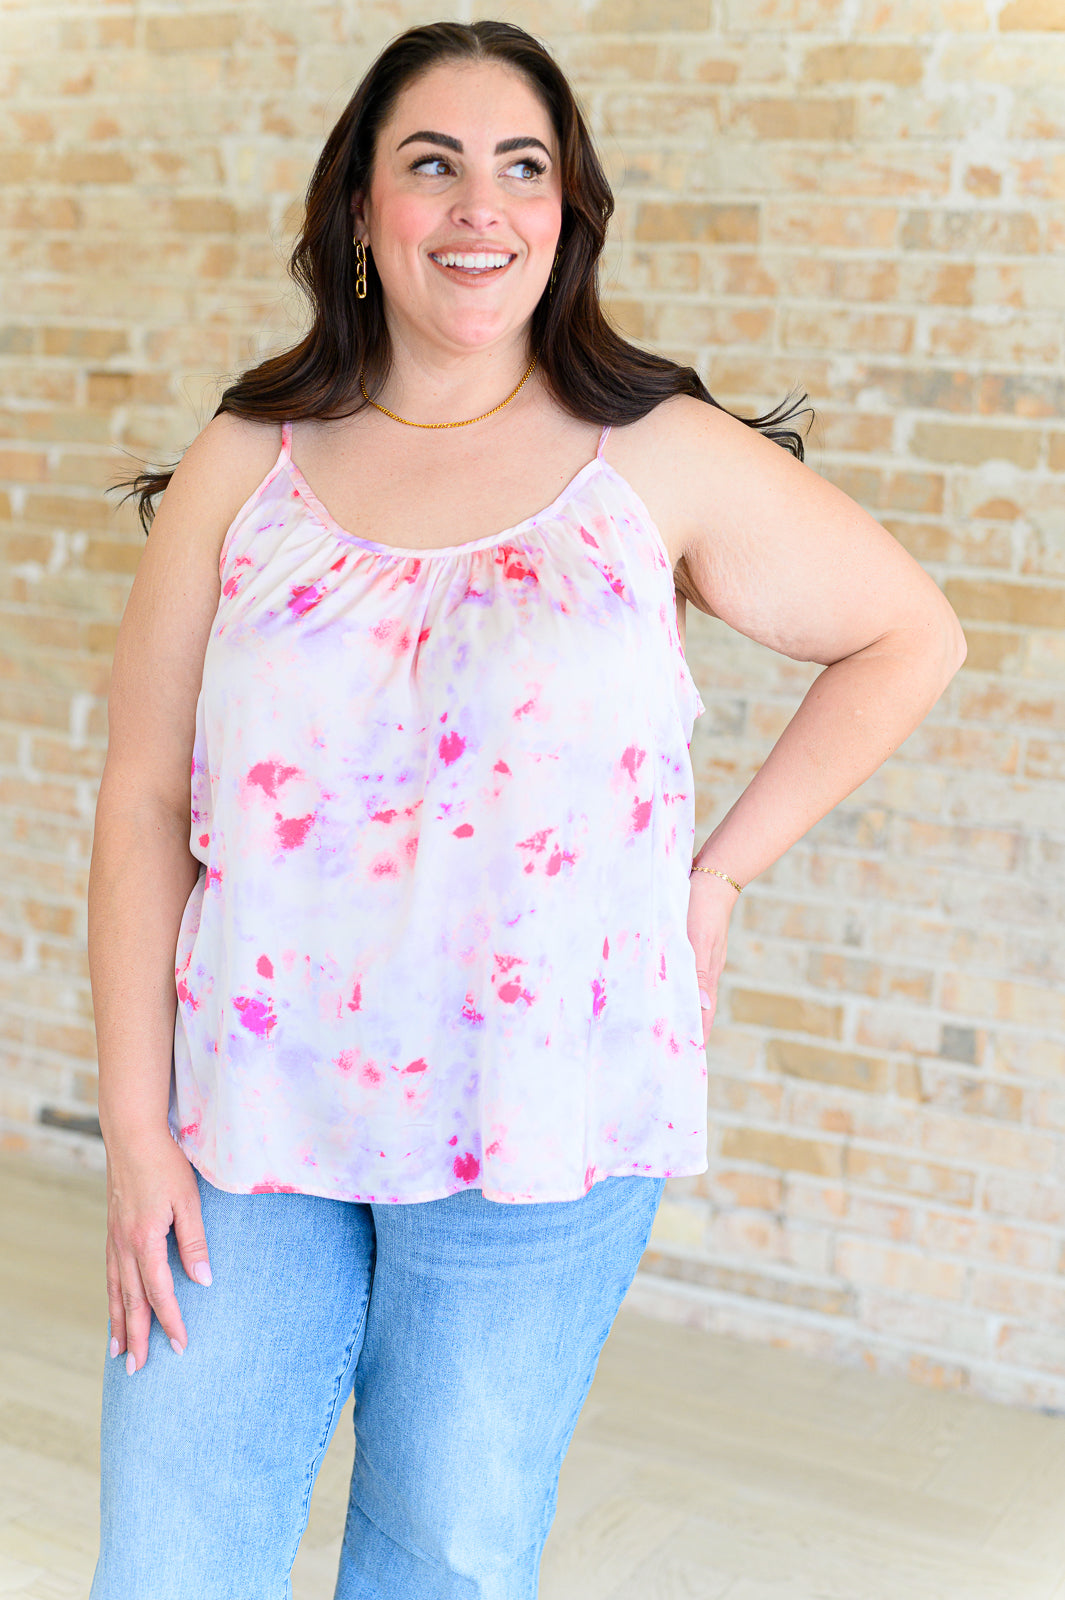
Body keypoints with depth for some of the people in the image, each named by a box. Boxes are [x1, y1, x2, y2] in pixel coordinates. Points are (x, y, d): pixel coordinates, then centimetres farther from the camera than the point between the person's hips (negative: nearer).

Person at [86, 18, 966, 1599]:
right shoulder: (243, 468, 2)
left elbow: (909, 635, 10)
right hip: (255, 1114, 2)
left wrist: (716, 873, 4)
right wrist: (135, 1125, -3)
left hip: (537, 1137, -1)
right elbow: (145, 800, 1)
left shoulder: (662, 459, -2)